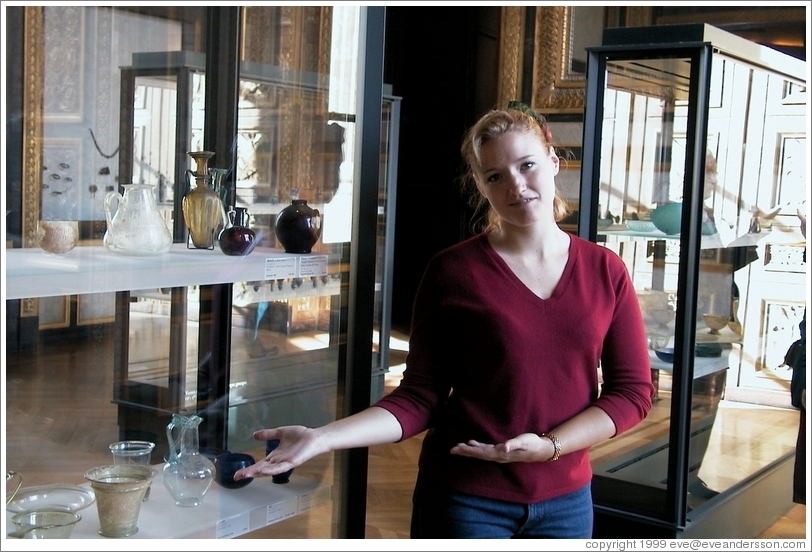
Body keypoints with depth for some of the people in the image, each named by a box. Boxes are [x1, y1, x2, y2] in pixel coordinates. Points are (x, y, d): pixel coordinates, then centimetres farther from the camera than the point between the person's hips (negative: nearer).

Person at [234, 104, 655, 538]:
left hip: (565, 499, 3)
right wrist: (323, 437, -22)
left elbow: (633, 391, -1)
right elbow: (421, 396, -8)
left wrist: (549, 446, -15)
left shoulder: (605, 270, 0)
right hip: (465, 498, -2)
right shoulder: (453, 271, -8)